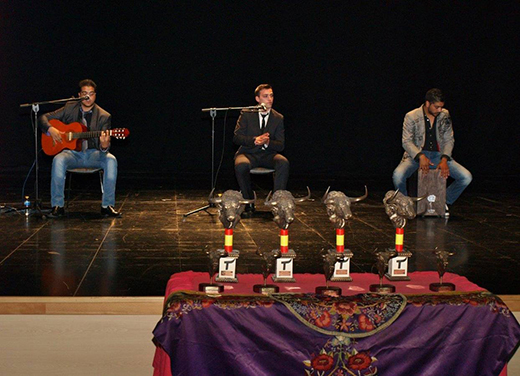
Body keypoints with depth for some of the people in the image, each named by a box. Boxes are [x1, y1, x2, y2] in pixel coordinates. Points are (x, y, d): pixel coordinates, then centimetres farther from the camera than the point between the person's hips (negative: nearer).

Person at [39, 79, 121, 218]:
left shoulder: (104, 116, 0)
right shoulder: (69, 108, 5)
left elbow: (104, 147, -6)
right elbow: (44, 117, 9)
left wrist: (104, 146, -32)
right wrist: (50, 129, -13)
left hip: (93, 154, 0)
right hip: (72, 152, 0)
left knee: (111, 160, -30)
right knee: (58, 160, -33)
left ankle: (107, 206, -22)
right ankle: (57, 206, -23)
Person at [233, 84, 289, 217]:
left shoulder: (278, 118, 6)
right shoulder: (246, 114, 2)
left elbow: (281, 145, 2)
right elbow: (237, 137, -5)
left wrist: (267, 142, -21)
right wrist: (255, 140, -22)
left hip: (268, 155, 2)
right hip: (249, 153, -1)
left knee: (284, 162, -31)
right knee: (241, 165, -36)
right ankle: (249, 204, -20)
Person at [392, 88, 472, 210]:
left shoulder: (445, 116, 3)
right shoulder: (411, 117, -8)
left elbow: (449, 140, 4)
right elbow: (407, 141, -11)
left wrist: (444, 159, -15)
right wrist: (421, 156, -28)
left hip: (438, 155, 3)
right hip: (416, 155, -3)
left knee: (466, 177, -15)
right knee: (398, 175, -34)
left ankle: (445, 202, 9)